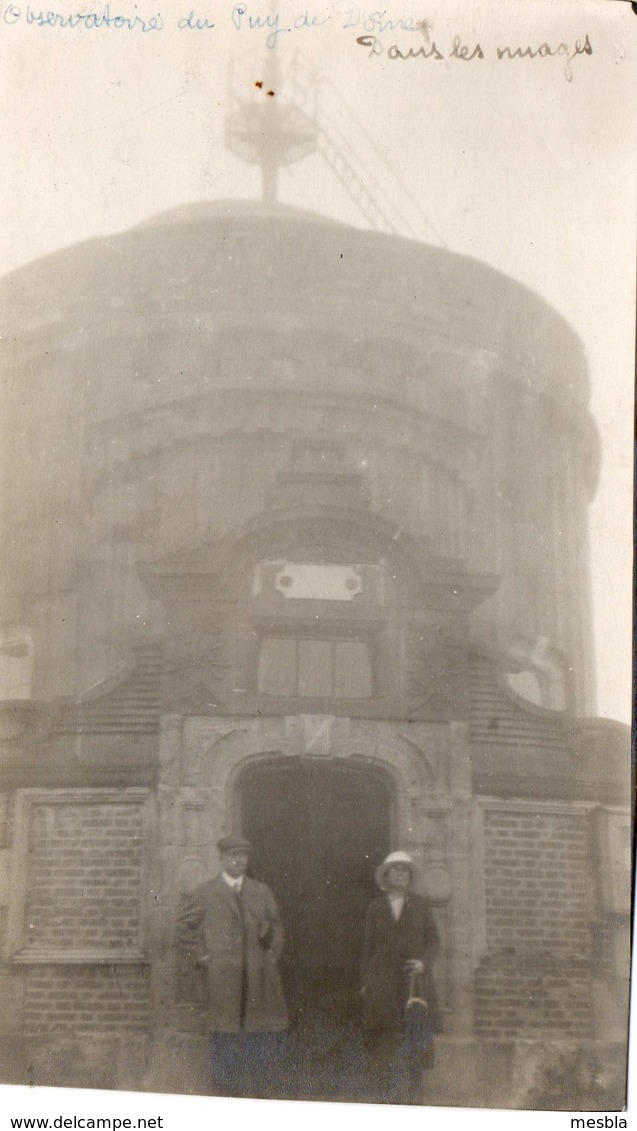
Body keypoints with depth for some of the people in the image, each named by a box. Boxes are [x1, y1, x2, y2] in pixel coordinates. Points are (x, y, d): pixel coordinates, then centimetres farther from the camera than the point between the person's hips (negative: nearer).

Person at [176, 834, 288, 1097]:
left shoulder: (262, 892, 12)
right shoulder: (204, 894, 3)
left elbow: (275, 927, 20)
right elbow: (185, 929, 8)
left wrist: (272, 953, 7)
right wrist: (203, 956, 1)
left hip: (260, 980, 3)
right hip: (223, 980, -3)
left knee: (265, 1035, 2)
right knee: (226, 1035, -1)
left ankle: (260, 1091, 13)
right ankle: (226, 1092, 9)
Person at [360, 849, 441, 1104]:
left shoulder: (420, 905, 9)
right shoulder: (376, 907, 10)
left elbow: (433, 939, 8)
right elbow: (368, 945, 11)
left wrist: (424, 962, -10)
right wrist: (365, 981, 6)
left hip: (414, 978, 0)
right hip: (383, 980, 0)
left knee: (415, 1034, -6)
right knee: (387, 1037, -7)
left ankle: (414, 1093, 1)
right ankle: (390, 1094, -2)